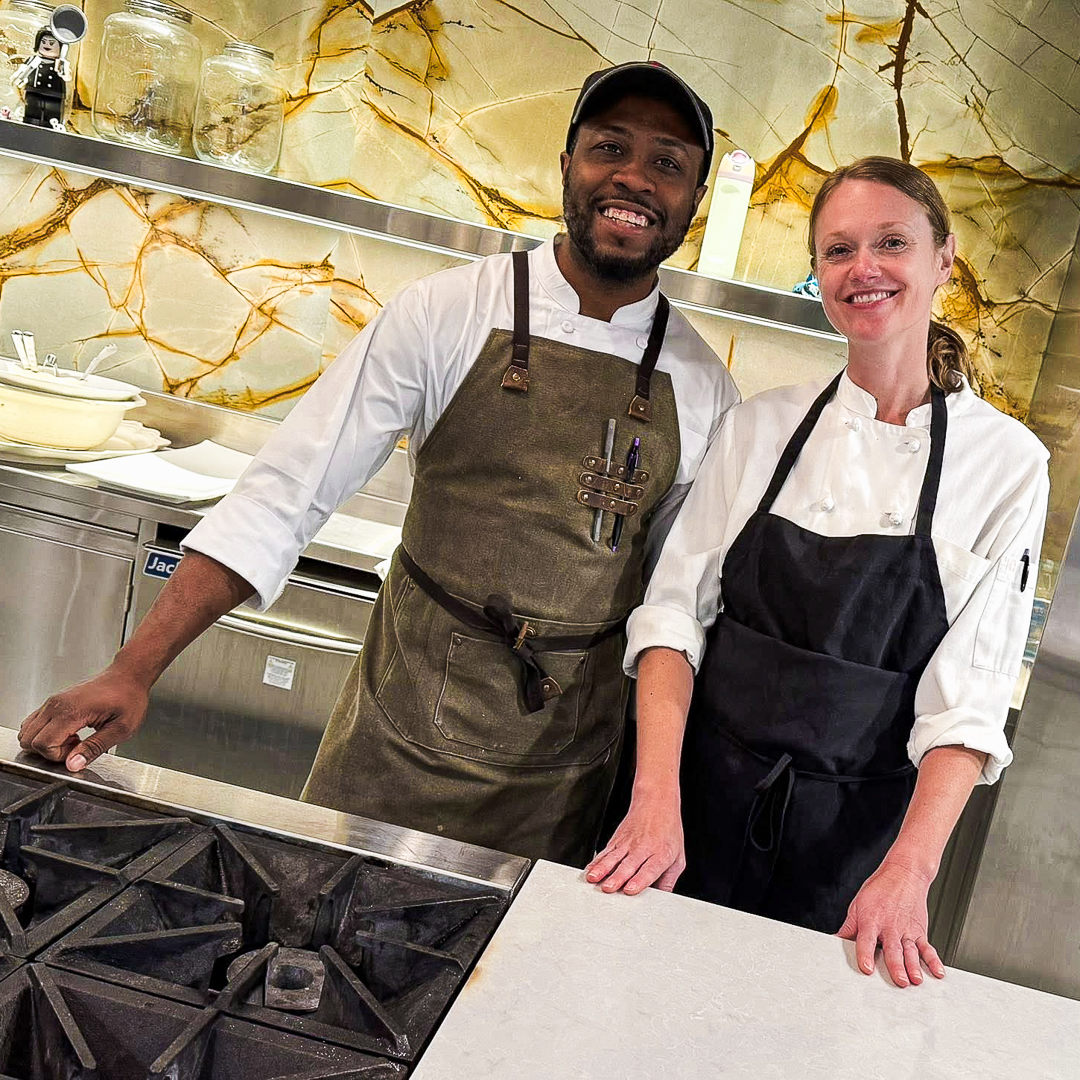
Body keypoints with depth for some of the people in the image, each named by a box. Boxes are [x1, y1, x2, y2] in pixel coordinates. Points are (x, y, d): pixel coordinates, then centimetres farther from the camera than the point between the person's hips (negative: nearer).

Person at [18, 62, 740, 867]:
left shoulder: (703, 387, -2)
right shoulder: (450, 314, -10)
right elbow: (286, 496, -11)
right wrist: (134, 672, -16)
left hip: (566, 766, 2)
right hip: (405, 731, -1)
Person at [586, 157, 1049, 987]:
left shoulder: (1008, 463, -6)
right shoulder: (760, 425, -1)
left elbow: (969, 699, -8)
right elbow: (675, 614, -5)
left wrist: (908, 872, -19)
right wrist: (658, 799, -16)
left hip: (853, 829, -1)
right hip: (707, 797, 2)